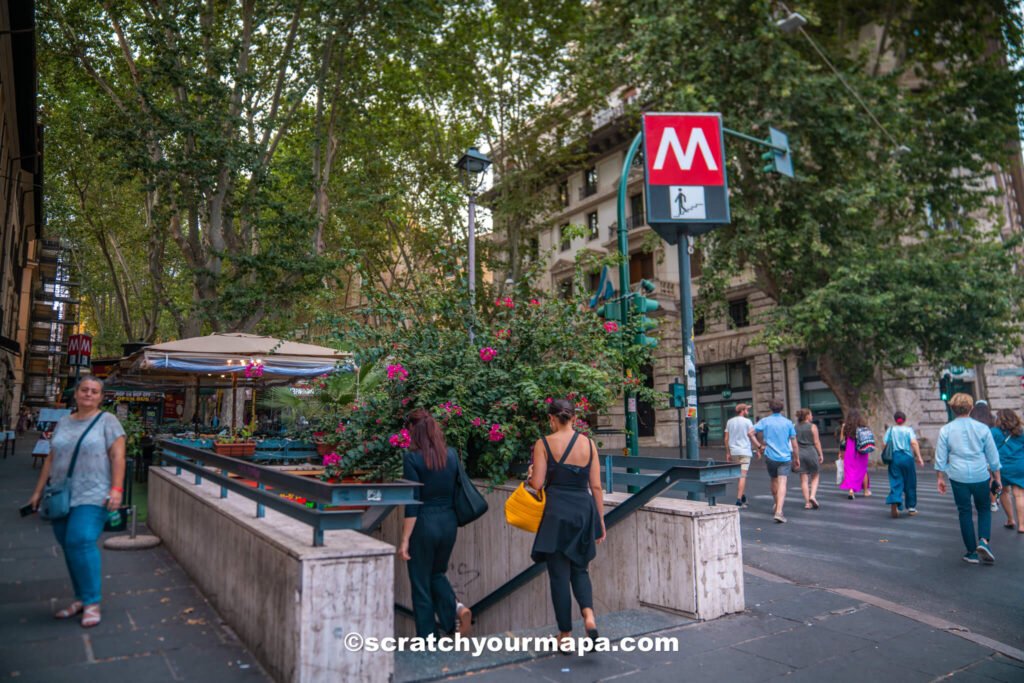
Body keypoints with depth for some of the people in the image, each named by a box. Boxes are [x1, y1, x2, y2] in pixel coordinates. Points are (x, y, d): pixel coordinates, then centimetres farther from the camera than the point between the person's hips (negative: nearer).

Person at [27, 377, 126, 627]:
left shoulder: (107, 421, -1)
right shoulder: (63, 423, 14)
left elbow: (117, 457, -8)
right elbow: (50, 459, 17)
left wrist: (116, 489, -17)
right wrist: (38, 492, 14)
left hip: (92, 496, -6)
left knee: (81, 542, -16)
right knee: (69, 547, 8)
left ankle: (92, 601, -5)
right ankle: (81, 598, 20)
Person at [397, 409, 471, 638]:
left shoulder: (412, 458, -14)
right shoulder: (452, 454, 1)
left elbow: (412, 503, -16)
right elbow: (456, 492, 8)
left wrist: (405, 539, -11)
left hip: (424, 524, -5)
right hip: (448, 522, 5)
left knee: (420, 582, 13)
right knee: (437, 573, 25)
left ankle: (427, 635, 19)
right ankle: (458, 608, 3)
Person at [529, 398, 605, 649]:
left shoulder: (544, 444, -6)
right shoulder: (588, 444, 3)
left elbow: (537, 483, -8)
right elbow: (596, 486, 4)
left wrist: (530, 475, 14)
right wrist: (600, 520, 12)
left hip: (557, 511, -3)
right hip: (584, 510, 3)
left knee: (559, 573, 9)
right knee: (579, 568, 19)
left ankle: (565, 634, 16)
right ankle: (589, 614, -5)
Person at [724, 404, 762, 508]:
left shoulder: (730, 422, 10)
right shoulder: (747, 421, -5)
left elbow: (726, 439, 10)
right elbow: (752, 437, -9)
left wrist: (728, 453, 15)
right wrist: (758, 448, 0)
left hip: (734, 451, 5)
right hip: (745, 451, -5)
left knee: (742, 475, 19)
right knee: (743, 476, -5)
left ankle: (743, 497, 24)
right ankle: (739, 500, -8)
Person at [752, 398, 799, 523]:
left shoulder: (765, 421, 0)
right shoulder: (788, 422, 0)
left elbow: (751, 433, -10)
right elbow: (794, 444, 2)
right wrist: (797, 459, 12)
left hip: (770, 456, 2)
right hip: (785, 457, -1)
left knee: (774, 481, 21)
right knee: (782, 484, -9)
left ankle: (777, 505, 37)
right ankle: (778, 511, -22)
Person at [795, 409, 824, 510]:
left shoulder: (796, 427, 6)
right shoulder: (813, 427, -5)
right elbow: (816, 442, -7)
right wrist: (821, 454, 0)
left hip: (800, 453, 3)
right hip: (811, 452, -3)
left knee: (804, 479, 5)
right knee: (815, 476, 13)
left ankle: (807, 502, 4)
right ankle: (812, 496, -7)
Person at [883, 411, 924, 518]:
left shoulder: (890, 430, 6)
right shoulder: (908, 430, 2)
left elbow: (885, 444, 0)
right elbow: (913, 442, -13)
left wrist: (887, 457, 14)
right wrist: (919, 457, -13)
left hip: (894, 457, 1)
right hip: (907, 457, -1)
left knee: (895, 482, -2)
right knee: (910, 483, 11)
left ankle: (894, 502, -25)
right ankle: (911, 507, 19)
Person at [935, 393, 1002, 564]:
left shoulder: (946, 430, -3)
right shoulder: (982, 428, -2)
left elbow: (940, 457, -1)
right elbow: (993, 456, 4)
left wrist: (940, 478, 8)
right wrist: (997, 478, 12)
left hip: (958, 477, 0)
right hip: (980, 476, 0)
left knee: (965, 512, 9)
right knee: (984, 509, 19)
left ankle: (972, 552, 14)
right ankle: (983, 540, -3)